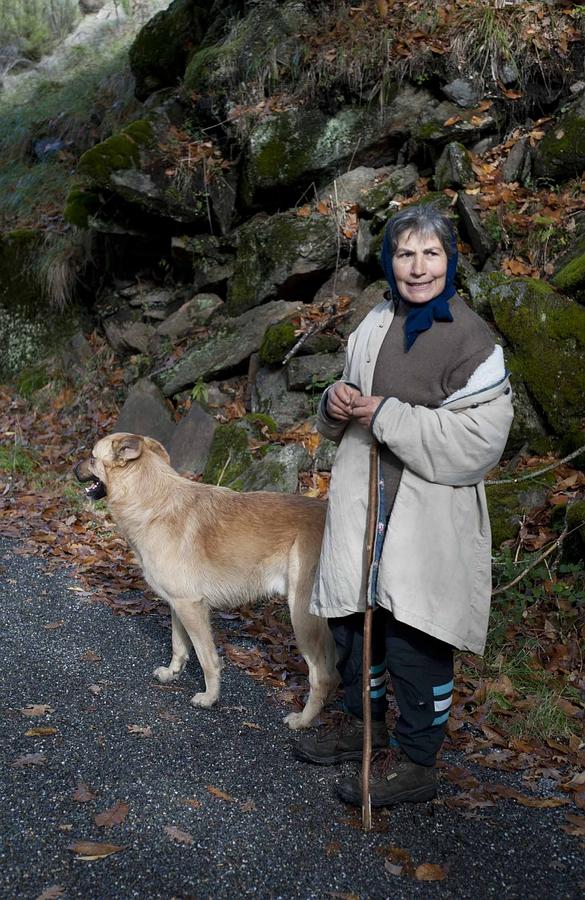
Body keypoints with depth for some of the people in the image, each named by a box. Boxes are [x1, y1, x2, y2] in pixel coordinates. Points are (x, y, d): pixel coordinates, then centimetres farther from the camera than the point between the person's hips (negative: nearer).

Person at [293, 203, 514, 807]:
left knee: (413, 640, 1)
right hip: (362, 507, 8)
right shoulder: (376, 323, 10)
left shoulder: (469, 339, -14)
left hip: (428, 517, -8)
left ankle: (415, 762, 21)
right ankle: (361, 723, 42)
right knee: (350, 618, 20)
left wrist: (387, 416, -21)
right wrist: (337, 402, -4)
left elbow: (479, 440, -22)